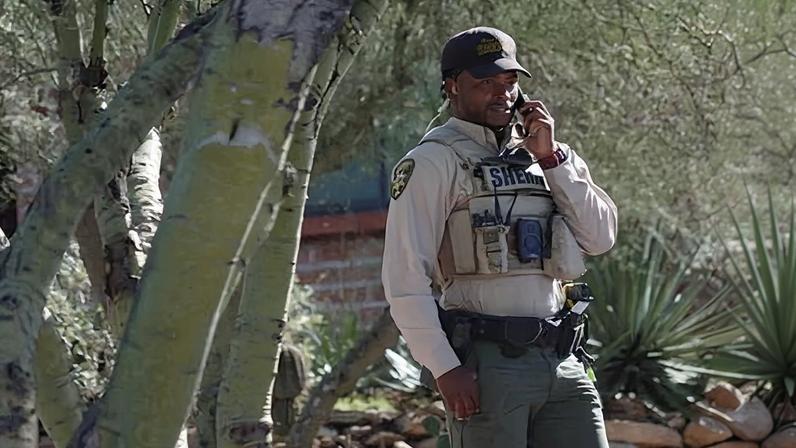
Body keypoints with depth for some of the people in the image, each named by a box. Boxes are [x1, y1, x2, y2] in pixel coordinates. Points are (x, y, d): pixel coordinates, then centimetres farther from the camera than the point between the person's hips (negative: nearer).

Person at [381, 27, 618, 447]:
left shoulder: (550, 156, 18)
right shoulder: (433, 162, -2)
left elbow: (601, 237, 8)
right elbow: (405, 277, -8)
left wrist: (551, 158, 0)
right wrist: (445, 368, -15)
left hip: (561, 362, 6)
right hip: (486, 364, -6)